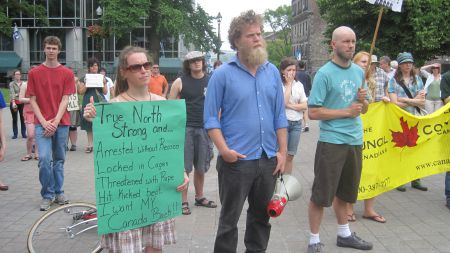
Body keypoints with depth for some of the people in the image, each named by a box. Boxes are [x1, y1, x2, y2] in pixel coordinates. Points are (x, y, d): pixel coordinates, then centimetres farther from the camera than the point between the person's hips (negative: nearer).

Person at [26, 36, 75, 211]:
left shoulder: (67, 73, 3)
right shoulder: (34, 73, 3)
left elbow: (65, 99, -1)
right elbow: (32, 100, 1)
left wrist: (56, 121, -11)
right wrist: (44, 122, -10)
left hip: (61, 123, 1)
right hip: (42, 123, -1)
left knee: (59, 159, 9)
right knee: (44, 159, -13)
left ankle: (58, 193, 22)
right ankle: (47, 195, 1)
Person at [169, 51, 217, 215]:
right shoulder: (180, 82, -1)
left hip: (204, 128, 3)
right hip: (185, 128, -3)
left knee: (201, 166, 13)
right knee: (184, 167, 0)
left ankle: (199, 197, 28)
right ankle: (183, 201, 8)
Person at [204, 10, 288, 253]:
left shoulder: (273, 72, 7)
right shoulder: (222, 74, -7)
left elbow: (280, 116, 9)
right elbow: (211, 118, -8)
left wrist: (283, 152, 3)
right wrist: (224, 150, -19)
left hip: (268, 159, 5)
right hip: (236, 160, -5)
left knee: (261, 216, 18)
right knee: (229, 219, 5)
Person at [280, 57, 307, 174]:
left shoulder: (299, 85, 7)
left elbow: (305, 106, 4)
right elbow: (283, 102, -18)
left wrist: (290, 106, -11)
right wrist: (289, 83, -12)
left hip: (296, 123, 4)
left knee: (290, 156, 10)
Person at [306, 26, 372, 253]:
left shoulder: (359, 71, 9)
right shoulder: (324, 73, -11)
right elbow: (313, 112, -15)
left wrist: (362, 100, -5)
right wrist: (346, 111, -17)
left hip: (355, 141, 7)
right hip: (331, 141, -6)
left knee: (344, 191, 19)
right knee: (321, 193, 0)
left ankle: (344, 234, 34)